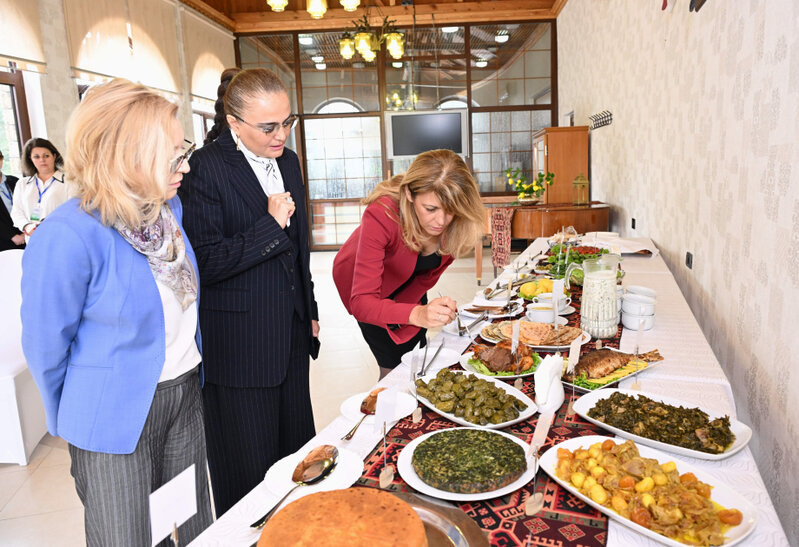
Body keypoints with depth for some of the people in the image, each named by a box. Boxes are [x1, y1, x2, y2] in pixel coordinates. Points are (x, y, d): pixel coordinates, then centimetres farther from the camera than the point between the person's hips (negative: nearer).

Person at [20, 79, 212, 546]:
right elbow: (46, 348, -11)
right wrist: (74, 423, 5)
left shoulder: (169, 206, -3)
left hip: (186, 393, 6)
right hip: (117, 415, -5)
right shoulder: (69, 237, -24)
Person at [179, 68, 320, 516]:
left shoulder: (289, 161, 10)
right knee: (247, 473, 7)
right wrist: (270, 225, -21)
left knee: (297, 455, 17)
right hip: (239, 347, -7)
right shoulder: (206, 167, -14)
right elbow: (205, 263, -18)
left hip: (292, 337, 7)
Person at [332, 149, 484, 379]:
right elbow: (361, 302, -45)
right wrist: (416, 314, -60)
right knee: (394, 365, -7)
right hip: (360, 278, -4)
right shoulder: (381, 216, -41)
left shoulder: (456, 223, -27)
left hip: (407, 284, 4)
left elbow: (429, 274, -6)